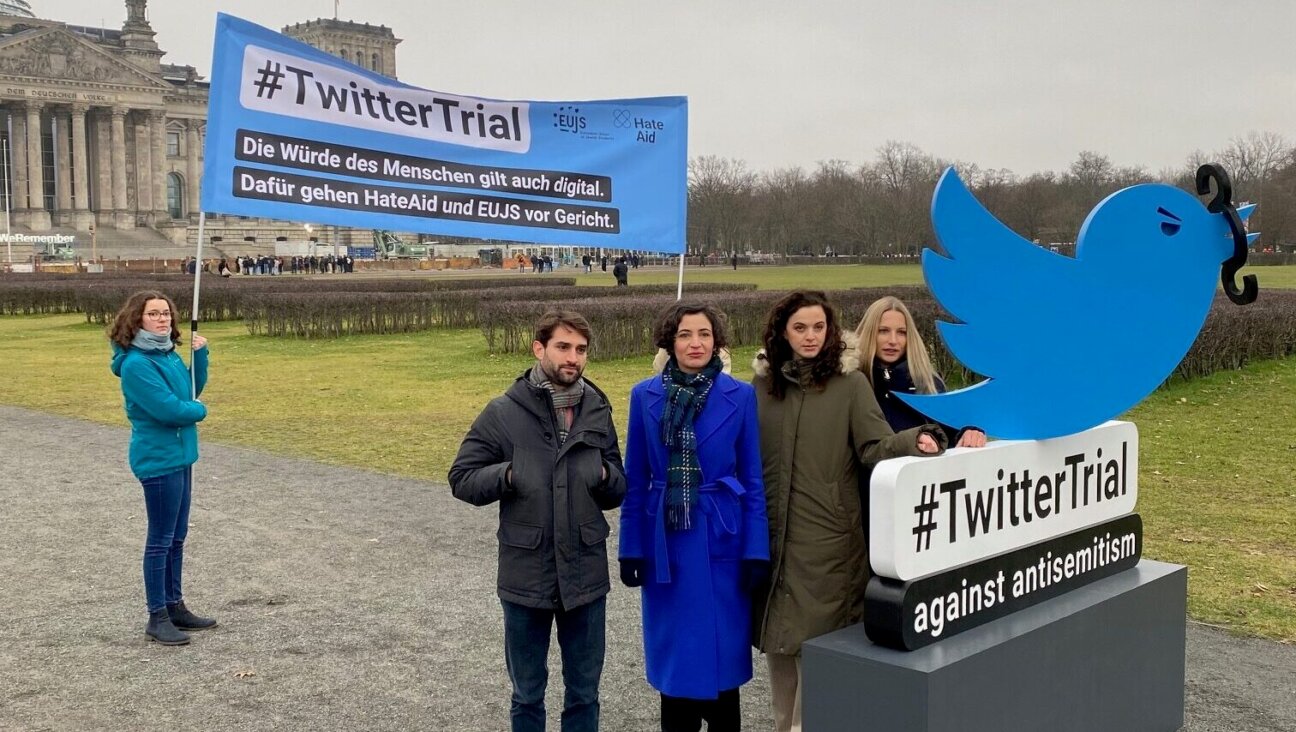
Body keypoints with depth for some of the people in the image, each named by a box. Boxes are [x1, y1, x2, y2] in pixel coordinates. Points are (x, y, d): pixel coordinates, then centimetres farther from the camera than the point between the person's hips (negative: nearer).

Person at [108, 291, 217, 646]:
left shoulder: (168, 354, 8)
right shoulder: (136, 364, -19)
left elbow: (194, 387, 18)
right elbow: (168, 408, -24)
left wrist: (200, 354, 3)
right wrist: (199, 411, -5)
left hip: (180, 456, 9)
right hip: (158, 460, -9)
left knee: (177, 538, 16)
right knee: (161, 540, -1)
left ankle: (175, 606, 27)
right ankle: (157, 617, 10)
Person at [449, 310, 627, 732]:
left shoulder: (598, 412, 3)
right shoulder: (503, 413, -6)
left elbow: (617, 493, 9)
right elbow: (462, 479, -2)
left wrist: (606, 475, -13)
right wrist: (507, 474, -20)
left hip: (585, 575, 2)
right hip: (525, 577, -2)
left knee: (584, 693, 15)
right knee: (527, 695, 15)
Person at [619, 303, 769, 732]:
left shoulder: (740, 396, -3)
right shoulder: (645, 396, 0)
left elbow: (753, 480, -1)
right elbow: (635, 480, 3)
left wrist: (756, 550, -5)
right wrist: (631, 548, 1)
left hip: (721, 539, -1)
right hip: (666, 542, 1)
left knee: (721, 645, 6)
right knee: (673, 646, 10)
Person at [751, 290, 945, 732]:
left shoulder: (850, 383, -2)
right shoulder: (762, 385, 7)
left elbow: (876, 447, -9)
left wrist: (917, 440, -30)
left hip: (828, 536, -4)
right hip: (771, 532, 4)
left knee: (817, 639, -1)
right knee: (776, 637, 13)